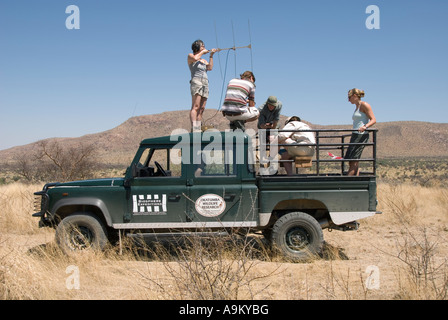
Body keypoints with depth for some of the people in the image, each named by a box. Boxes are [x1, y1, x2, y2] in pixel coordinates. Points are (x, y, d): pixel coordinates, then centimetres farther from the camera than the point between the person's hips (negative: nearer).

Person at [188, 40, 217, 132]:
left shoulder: (204, 60, 28)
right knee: (195, 107, -19)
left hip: (205, 83, 7)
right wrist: (202, 52, 3)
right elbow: (195, 58, -12)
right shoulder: (190, 56, 12)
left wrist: (211, 55, 10)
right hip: (196, 82, -7)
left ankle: (198, 129, -5)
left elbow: (210, 68, 10)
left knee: (202, 108, -2)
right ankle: (194, 129, -28)